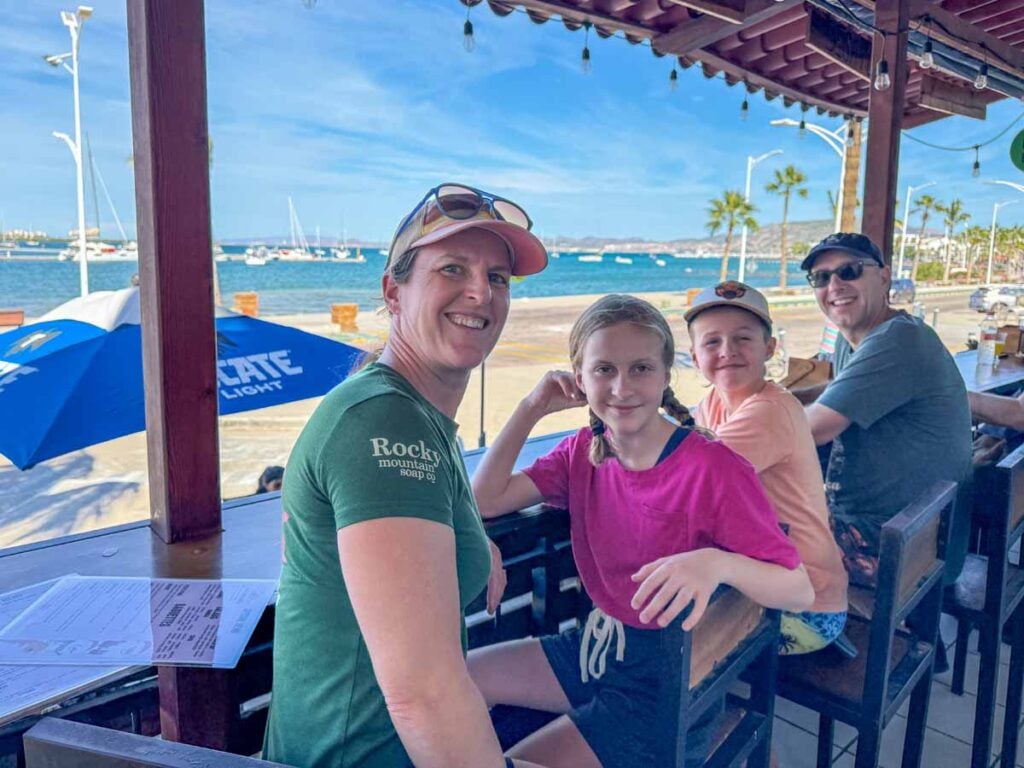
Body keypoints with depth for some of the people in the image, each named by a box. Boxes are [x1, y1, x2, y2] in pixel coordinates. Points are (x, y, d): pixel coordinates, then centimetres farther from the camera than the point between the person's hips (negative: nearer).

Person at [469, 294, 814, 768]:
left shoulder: (713, 469, -21)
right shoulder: (584, 451, -2)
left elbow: (800, 591, -22)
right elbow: (485, 499, -8)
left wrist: (717, 563, -42)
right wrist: (532, 408, -9)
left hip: (670, 677, -6)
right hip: (599, 643, 6)